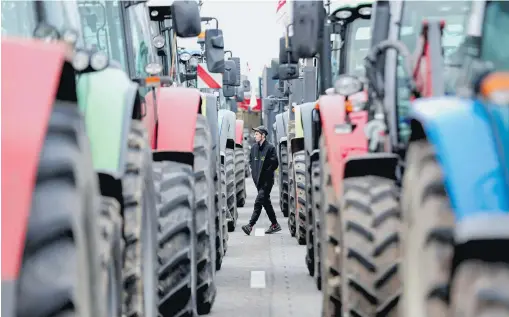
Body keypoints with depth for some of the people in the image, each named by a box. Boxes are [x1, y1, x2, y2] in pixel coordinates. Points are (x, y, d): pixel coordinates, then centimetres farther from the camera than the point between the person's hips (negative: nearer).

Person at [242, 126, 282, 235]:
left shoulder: (270, 148, -9)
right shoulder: (254, 147, 11)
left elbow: (275, 164, -10)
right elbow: (251, 161, 23)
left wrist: (266, 172, -10)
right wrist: (254, 172, 11)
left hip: (267, 180, -7)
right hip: (257, 180, 7)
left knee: (258, 202, -13)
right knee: (266, 202, 12)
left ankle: (250, 225, -18)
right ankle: (275, 224, 22)